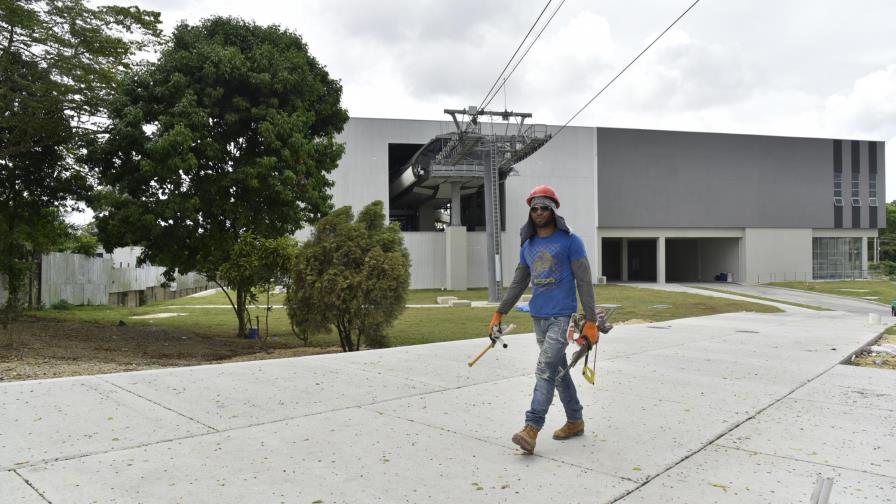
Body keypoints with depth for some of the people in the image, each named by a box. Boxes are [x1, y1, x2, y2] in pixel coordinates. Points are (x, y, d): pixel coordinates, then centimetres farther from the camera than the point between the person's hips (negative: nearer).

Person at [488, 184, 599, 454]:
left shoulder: (570, 241, -5)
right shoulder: (528, 245, 12)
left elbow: (584, 283, -7)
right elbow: (518, 283, 19)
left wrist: (591, 320, -12)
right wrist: (499, 313, 15)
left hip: (562, 316, -6)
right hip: (538, 317, 6)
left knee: (545, 369, -13)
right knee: (558, 369, 13)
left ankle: (531, 429, -15)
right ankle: (575, 421, 26)